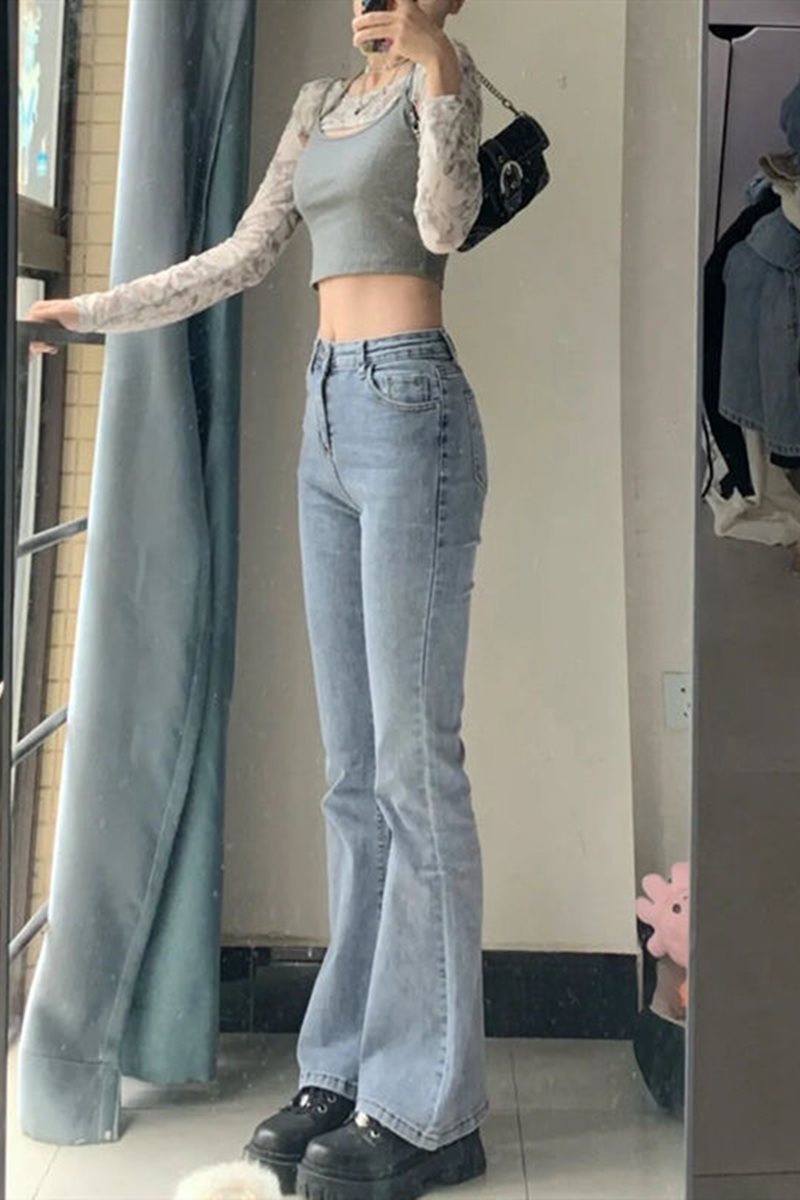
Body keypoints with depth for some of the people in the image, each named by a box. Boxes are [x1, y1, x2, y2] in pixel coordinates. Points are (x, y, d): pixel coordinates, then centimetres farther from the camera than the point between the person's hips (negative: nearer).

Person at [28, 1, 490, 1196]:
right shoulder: (320, 102, 22)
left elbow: (446, 223, -15)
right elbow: (241, 259, 20)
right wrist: (79, 312, 22)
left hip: (411, 413, -7)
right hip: (330, 420, 7)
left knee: (413, 757, -9)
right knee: (353, 767, 6)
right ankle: (348, 1065, 14)